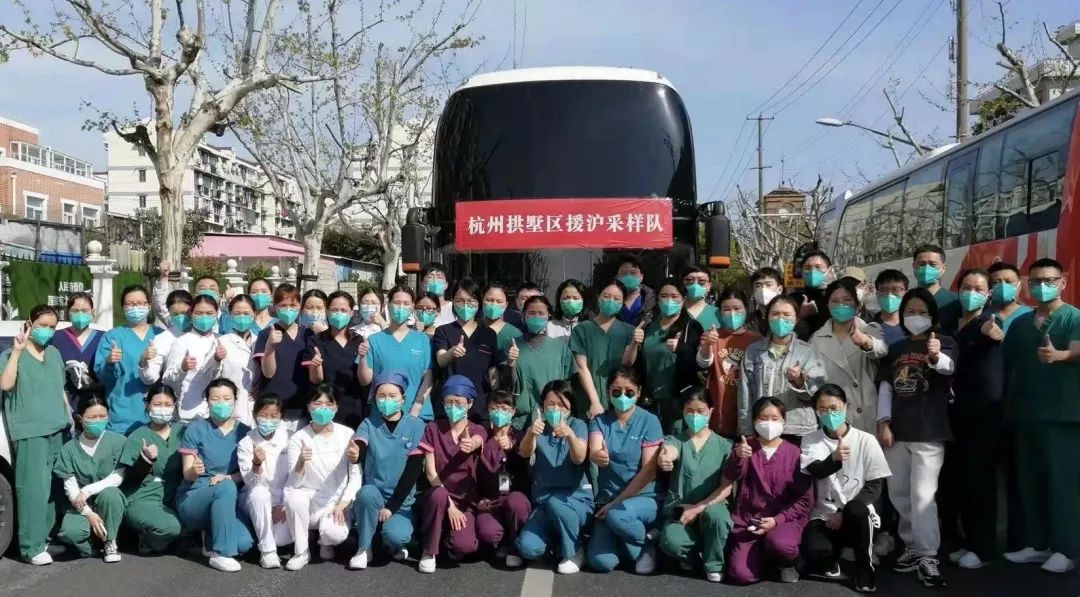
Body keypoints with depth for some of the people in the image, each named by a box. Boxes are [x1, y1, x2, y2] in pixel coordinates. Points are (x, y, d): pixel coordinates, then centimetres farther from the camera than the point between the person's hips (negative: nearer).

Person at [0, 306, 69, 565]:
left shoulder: (54, 353, 15)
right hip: (29, 430, -6)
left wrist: (70, 417, 19)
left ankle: (48, 533, 14)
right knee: (34, 487, -10)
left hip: (57, 427, 6)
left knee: (54, 485, 5)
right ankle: (32, 546, -8)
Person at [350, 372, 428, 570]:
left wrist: (392, 506, -13)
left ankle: (395, 544, 10)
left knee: (395, 536, -29)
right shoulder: (368, 424, 0)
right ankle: (363, 550, -10)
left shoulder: (415, 426, -4)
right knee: (368, 492, -33)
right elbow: (358, 454, -19)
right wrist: (353, 454, -44)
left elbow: (413, 471, -8)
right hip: (372, 497, 1)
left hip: (401, 502, -1)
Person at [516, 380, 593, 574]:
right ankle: (557, 538, 11)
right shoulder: (538, 426, 3)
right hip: (543, 503, 2)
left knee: (555, 502, -36)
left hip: (576, 500, -2)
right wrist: (531, 434, -42)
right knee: (528, 549, -23)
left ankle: (574, 552, -10)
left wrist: (570, 435, -44)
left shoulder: (577, 425, -4)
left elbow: (579, 458, -23)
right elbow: (524, 453, -18)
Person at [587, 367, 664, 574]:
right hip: (607, 499, 2)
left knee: (617, 514, -36)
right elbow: (594, 454, -19)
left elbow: (649, 471, -12)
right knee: (600, 562, -19)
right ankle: (626, 541, 16)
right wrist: (599, 456, -45)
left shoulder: (649, 421, -6)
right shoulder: (599, 421, 0)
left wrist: (617, 502, -15)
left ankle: (646, 545, -3)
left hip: (643, 498, -2)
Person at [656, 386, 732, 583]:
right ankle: (691, 552, 7)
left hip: (710, 507, 0)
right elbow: (669, 451, -26)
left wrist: (698, 508, -15)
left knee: (715, 515, -36)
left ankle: (714, 564, -6)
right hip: (679, 509, 0)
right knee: (671, 543, -32)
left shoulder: (723, 445, 2)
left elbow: (726, 488, -3)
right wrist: (663, 458, -52)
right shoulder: (675, 439, 0)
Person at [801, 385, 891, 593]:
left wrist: (845, 512, -14)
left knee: (855, 510, -38)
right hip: (824, 515, 1)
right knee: (813, 550, -31)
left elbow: (875, 486, -3)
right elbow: (816, 471, -17)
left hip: (858, 514, 0)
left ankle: (865, 568, -10)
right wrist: (834, 458, -39)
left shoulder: (866, 440, -1)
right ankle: (830, 563, 10)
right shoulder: (811, 440, 3)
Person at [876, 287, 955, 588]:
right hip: (896, 431, 6)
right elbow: (885, 387, 10)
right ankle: (913, 546, 26)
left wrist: (935, 356, -48)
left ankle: (928, 557, -4)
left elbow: (949, 366, -24)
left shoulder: (944, 342, -2)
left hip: (929, 432, -5)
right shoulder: (896, 348, 12)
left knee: (922, 495, -10)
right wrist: (883, 423, -2)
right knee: (898, 493, 12)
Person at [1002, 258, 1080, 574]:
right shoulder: (1020, 323, 14)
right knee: (1028, 481, 9)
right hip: (1026, 413, 6)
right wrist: (1009, 406, 7)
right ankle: (1036, 544, 18)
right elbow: (1008, 364, 14)